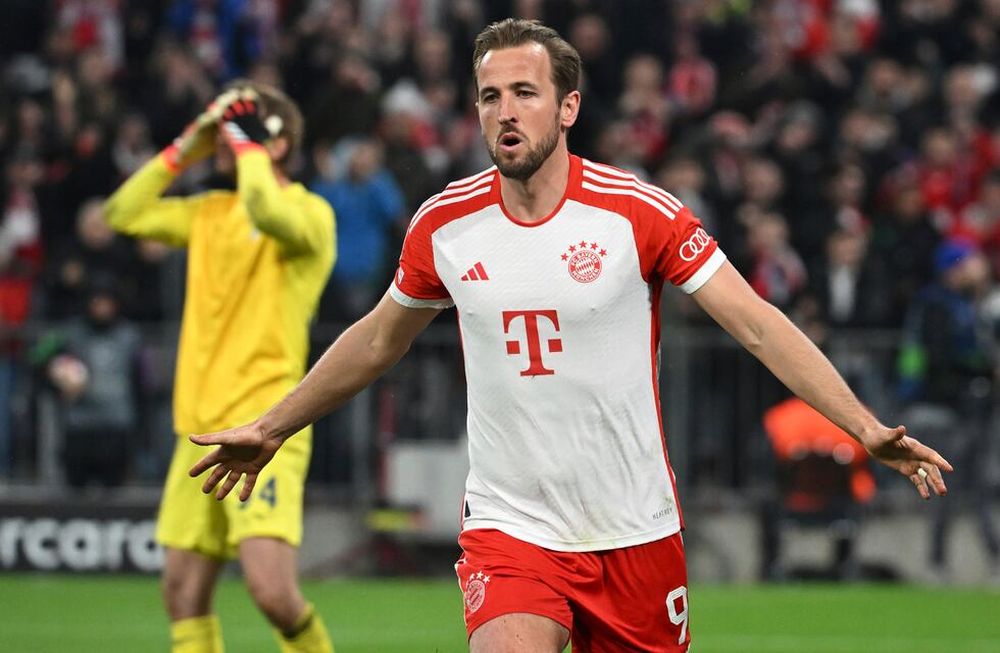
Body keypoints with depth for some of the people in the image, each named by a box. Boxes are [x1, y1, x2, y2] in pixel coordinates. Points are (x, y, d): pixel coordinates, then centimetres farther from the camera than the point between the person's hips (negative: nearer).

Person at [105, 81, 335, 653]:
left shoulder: (310, 213, -6)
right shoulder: (210, 212, 17)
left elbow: (269, 213, -28)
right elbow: (126, 213, 21)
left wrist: (248, 148, -12)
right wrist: (183, 152, 13)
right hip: (201, 428, 8)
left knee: (272, 589, -18)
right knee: (184, 593, 4)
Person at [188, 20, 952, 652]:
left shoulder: (640, 212, -9)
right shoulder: (444, 224, 0)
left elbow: (758, 324, -11)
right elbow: (378, 341, 18)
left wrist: (867, 427, -22)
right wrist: (272, 429, 25)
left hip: (635, 533, 0)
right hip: (509, 531, 0)